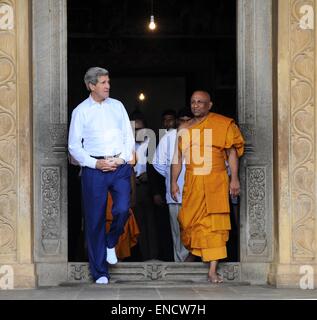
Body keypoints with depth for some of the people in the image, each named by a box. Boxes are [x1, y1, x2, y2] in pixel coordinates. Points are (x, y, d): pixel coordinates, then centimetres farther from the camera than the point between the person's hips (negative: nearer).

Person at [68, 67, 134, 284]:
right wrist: (96, 163, -9)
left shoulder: (117, 106, 11)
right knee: (95, 220, 0)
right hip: (94, 168, -2)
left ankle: (111, 243, 17)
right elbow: (74, 146, 2)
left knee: (122, 210, -16)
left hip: (120, 167, 2)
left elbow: (129, 137, 12)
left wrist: (121, 159, -5)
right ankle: (100, 273, 8)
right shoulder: (81, 111, 3)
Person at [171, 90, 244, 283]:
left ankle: (213, 270, -8)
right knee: (189, 221, 2)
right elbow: (178, 158, 15)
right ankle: (192, 253, 30)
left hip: (215, 182, -3)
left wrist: (234, 179, -8)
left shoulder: (222, 124, 3)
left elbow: (232, 153, 0)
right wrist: (174, 182, 7)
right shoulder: (184, 129, 14)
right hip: (192, 182, 3)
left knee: (214, 224, -6)